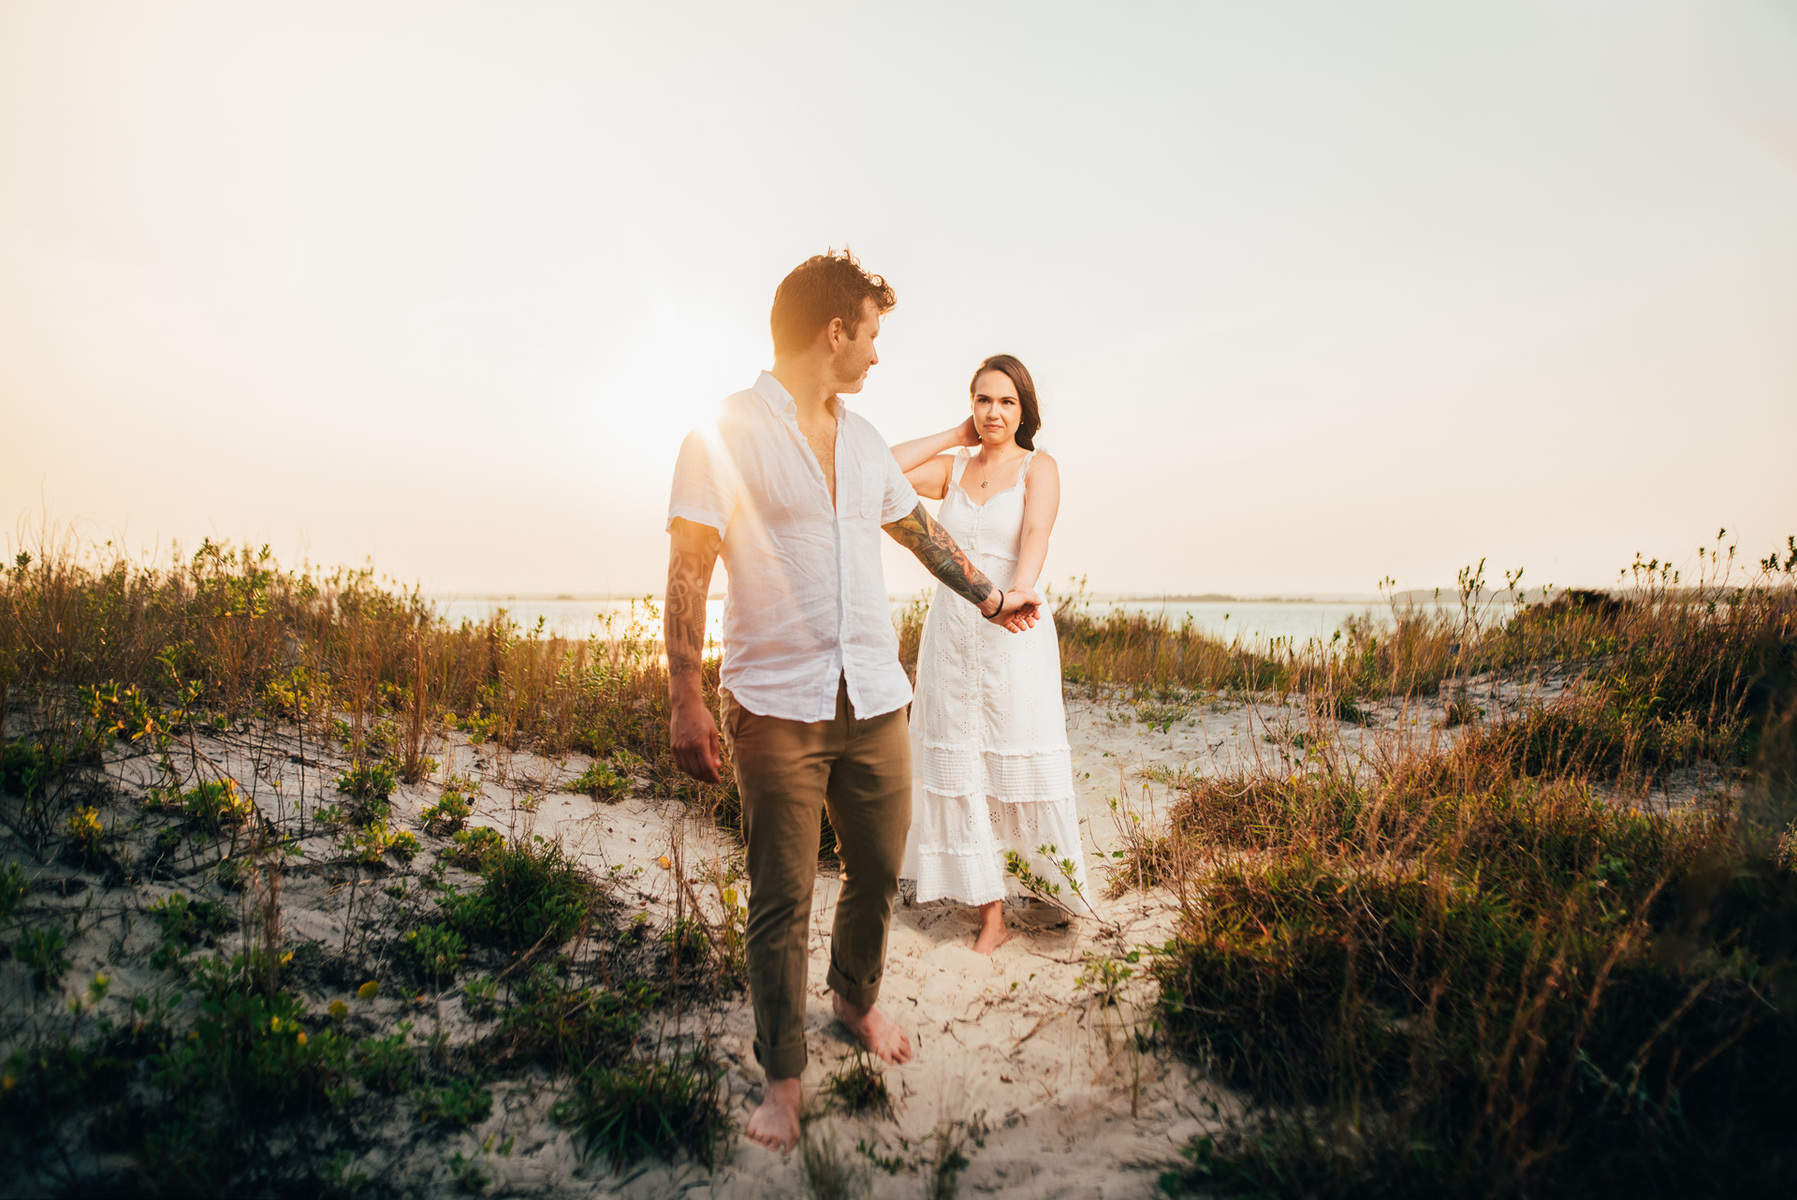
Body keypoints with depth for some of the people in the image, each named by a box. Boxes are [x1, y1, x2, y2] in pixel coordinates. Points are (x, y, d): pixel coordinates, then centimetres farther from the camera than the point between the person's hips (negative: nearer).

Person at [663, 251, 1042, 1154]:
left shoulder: (861, 438, 15)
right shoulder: (726, 433, -5)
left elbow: (919, 529, 28)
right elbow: (688, 572, -8)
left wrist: (987, 597, 32)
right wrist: (686, 701, -13)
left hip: (876, 702, 6)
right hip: (776, 708, -6)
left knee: (877, 874, 14)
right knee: (781, 900, 2)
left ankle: (857, 1000, 41)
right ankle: (782, 1076, 20)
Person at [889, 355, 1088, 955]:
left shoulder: (1038, 467, 1)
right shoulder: (953, 469, 12)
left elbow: (1036, 536, -17)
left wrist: (1014, 594, -35)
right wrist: (954, 436, 6)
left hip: (1013, 634, -4)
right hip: (950, 630, 4)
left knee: (1024, 764, 1)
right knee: (961, 770, 4)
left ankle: (1063, 869, 27)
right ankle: (991, 916, 14)